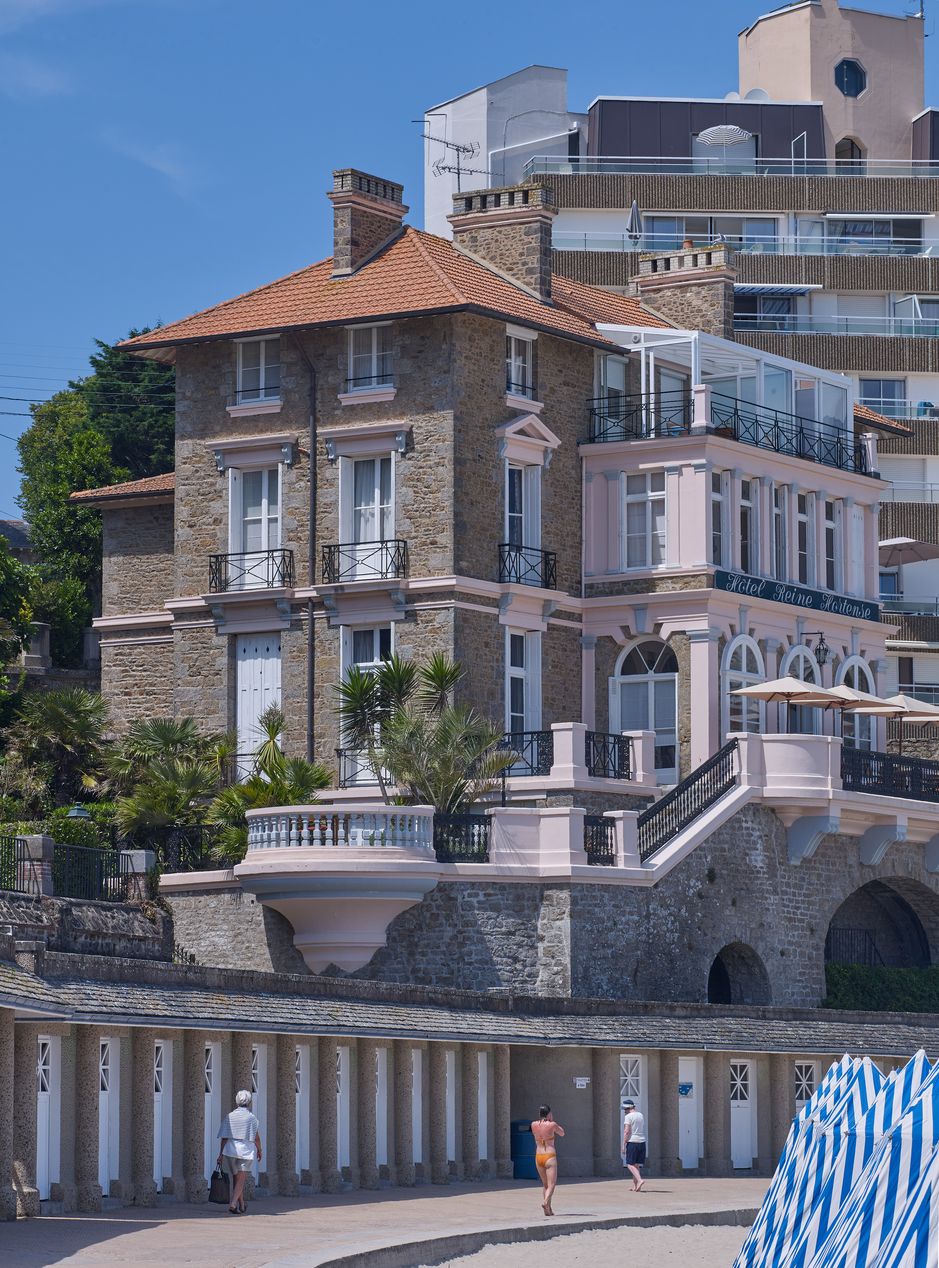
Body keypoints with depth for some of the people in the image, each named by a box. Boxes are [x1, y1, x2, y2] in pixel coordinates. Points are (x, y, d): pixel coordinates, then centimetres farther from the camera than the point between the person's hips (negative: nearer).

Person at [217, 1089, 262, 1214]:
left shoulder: (229, 1117, 1)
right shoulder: (251, 1117, -5)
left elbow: (224, 1138, -1)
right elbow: (256, 1138, -4)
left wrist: (220, 1154, 1)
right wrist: (259, 1151, 11)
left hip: (231, 1150, 3)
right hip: (246, 1151, -3)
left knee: (235, 1179, 17)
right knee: (241, 1180, -2)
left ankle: (242, 1205, 29)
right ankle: (233, 1203, -20)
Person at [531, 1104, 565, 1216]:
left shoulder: (534, 1125, 3)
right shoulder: (552, 1125, -9)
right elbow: (562, 1133, 10)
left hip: (538, 1157, 5)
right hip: (550, 1156, -5)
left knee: (545, 1185, 18)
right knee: (551, 1185, -6)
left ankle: (548, 1209, 16)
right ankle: (545, 1202, -32)